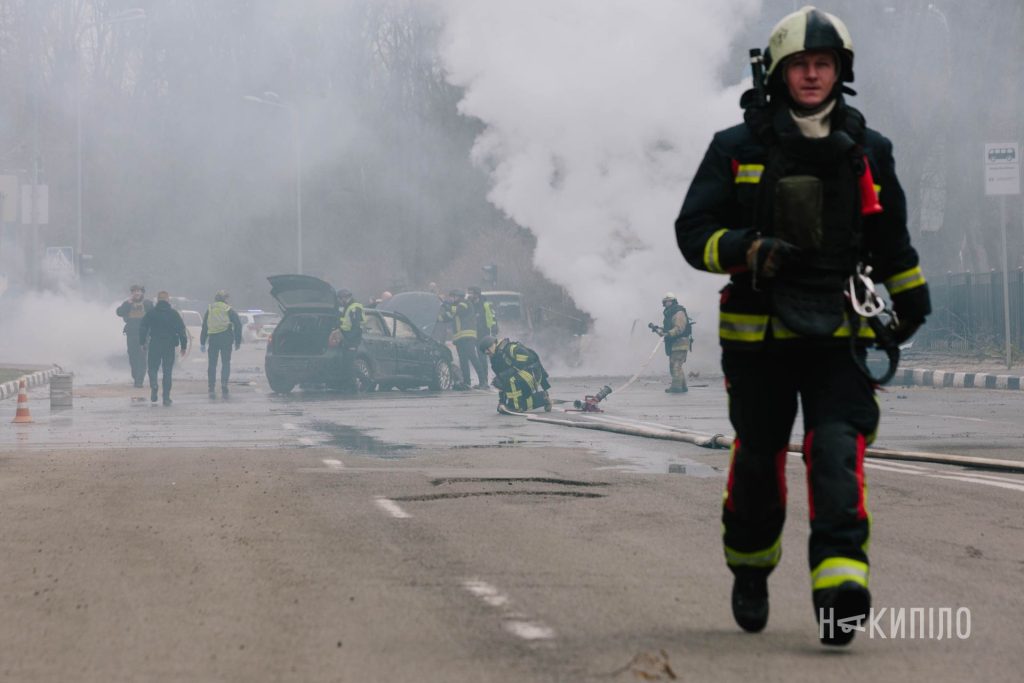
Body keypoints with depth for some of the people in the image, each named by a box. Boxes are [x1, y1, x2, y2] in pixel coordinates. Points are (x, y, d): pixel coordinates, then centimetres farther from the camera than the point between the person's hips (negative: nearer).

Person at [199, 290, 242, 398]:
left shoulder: (209, 309, 10)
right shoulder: (229, 310, 3)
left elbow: (204, 326, 10)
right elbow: (238, 324, -1)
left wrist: (202, 343, 13)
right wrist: (238, 341, 4)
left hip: (212, 338, 2)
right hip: (226, 338, -2)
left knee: (212, 364, 8)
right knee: (225, 363, 3)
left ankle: (211, 389, 2)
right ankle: (224, 387, -11)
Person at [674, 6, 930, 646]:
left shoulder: (867, 151, 9)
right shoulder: (737, 149, 2)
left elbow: (890, 235, 23)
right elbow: (693, 231, -1)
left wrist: (912, 302, 29)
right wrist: (748, 251, -19)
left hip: (838, 333, 1)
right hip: (757, 333, 0)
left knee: (838, 450, -17)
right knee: (758, 457, 9)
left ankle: (841, 580, -27)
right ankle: (750, 571, 33)